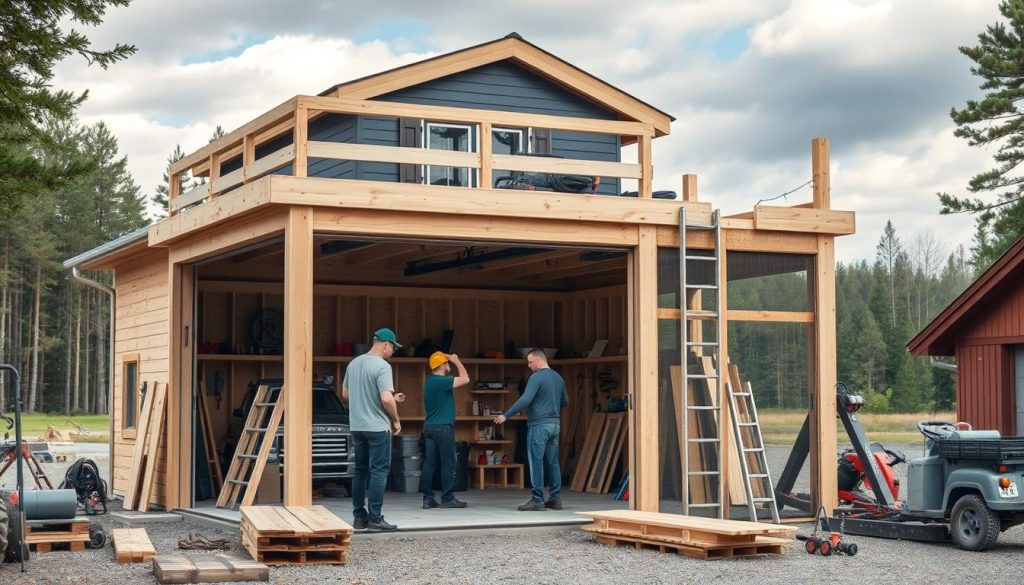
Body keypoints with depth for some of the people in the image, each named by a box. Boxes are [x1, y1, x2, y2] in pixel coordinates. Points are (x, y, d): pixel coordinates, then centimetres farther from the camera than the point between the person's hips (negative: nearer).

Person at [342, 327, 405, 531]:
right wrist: (396, 421, -5)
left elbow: (345, 394, 18)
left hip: (356, 427, 7)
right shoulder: (382, 366, -14)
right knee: (379, 471, -3)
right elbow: (386, 399, -22)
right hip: (377, 428, -7)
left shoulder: (353, 363, 10)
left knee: (360, 471, 13)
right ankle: (375, 518, -6)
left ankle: (359, 516, 15)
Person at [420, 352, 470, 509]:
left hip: (430, 426, 9)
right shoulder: (440, 381, -15)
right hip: (442, 427, -9)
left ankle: (428, 498, 5)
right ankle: (447, 498, -1)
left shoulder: (430, 380, 13)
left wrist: (453, 362, 18)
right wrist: (457, 362, -6)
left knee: (429, 463, 5)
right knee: (448, 463, -2)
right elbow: (465, 379, -18)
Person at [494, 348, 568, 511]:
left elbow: (525, 399, -22)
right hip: (555, 424, 8)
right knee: (553, 462, 11)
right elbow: (565, 401, 24)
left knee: (537, 462, -5)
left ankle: (537, 500, -6)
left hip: (539, 425, -8)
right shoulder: (558, 377, 12)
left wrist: (506, 416, -18)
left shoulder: (537, 377, -13)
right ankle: (555, 499, 12)